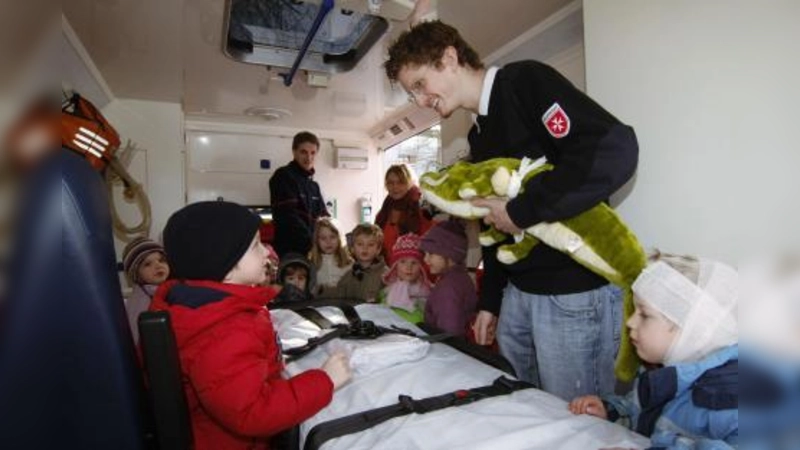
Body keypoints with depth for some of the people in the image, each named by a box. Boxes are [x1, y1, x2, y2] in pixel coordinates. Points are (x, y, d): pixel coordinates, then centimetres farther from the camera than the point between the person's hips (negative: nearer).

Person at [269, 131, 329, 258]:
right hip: (290, 251, -7)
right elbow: (289, 218, -17)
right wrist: (313, 244, -20)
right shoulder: (283, 176, -7)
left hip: (314, 250, 8)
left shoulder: (314, 185, 17)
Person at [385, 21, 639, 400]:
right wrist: (489, 300, 19)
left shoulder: (525, 81, -8)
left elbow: (615, 150, -23)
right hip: (518, 292, 8)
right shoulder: (479, 135, 16)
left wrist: (522, 211, -19)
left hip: (576, 294, -8)